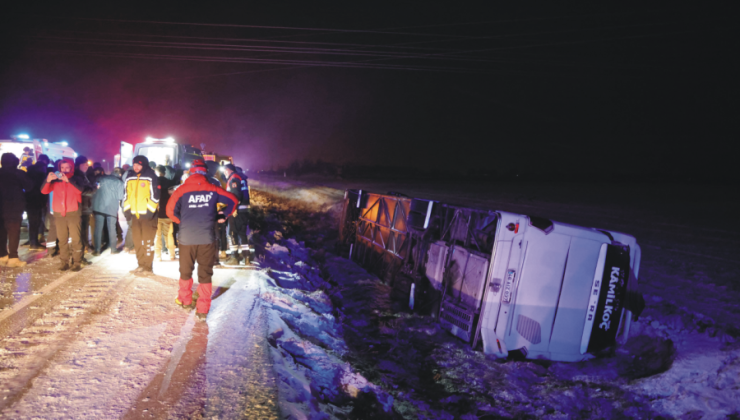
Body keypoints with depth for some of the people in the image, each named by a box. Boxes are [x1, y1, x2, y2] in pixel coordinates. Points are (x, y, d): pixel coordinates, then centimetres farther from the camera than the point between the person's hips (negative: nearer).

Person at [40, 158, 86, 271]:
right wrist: (48, 180, -21)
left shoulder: (77, 179, 4)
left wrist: (68, 180, -27)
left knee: (76, 239, -7)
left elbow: (80, 190, -15)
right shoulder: (55, 180, 10)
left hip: (74, 213, -3)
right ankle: (64, 262, 9)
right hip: (59, 214, 3)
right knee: (62, 240, 4)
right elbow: (44, 191, -2)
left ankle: (77, 262, -2)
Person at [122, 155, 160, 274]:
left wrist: (150, 210, -14)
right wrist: (127, 209, 9)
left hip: (147, 213, -6)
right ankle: (141, 264, 20)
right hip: (134, 213, 6)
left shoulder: (151, 177, -8)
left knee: (148, 241, -2)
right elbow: (126, 194, 16)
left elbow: (155, 195, -9)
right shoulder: (129, 177, 9)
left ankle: (147, 267, 4)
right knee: (137, 241, 10)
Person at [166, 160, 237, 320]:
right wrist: (222, 216, 14)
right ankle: (203, 309, 6)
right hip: (207, 238, 0)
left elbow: (170, 210, -5)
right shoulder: (213, 189, 2)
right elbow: (233, 200, 6)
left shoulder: (182, 189, -2)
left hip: (187, 237, 0)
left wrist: (181, 221, 11)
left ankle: (185, 300, 36)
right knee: (205, 274, 6)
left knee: (185, 271, 20)